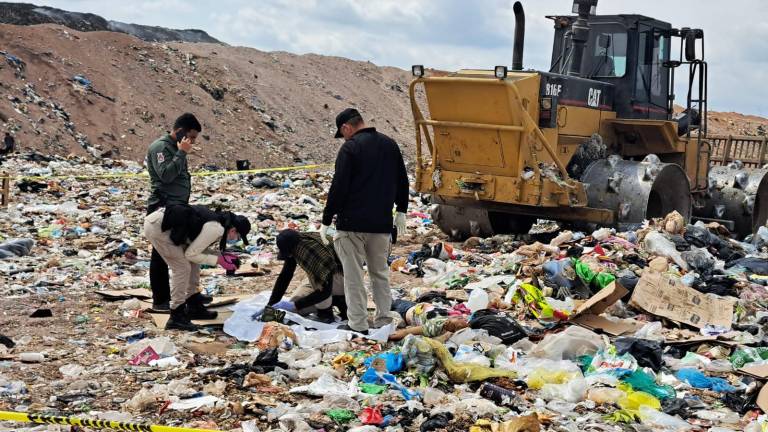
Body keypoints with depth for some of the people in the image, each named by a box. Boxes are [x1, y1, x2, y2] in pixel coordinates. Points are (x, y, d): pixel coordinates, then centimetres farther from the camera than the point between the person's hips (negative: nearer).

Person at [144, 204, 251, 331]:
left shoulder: (217, 218, 11)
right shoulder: (216, 229, -17)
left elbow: (195, 248, 18)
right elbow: (191, 254, -14)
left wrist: (222, 254, 10)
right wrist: (218, 260, -6)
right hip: (156, 227, -10)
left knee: (193, 263, 14)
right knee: (182, 267, -7)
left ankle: (194, 307, 24)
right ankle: (176, 317, -1)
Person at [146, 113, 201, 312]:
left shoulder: (175, 147, 16)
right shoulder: (160, 147, -13)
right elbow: (166, 175, -25)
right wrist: (181, 153, -21)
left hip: (178, 209, 10)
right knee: (161, 255, -2)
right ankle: (160, 300, 3)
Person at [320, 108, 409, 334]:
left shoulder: (350, 148, -12)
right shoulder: (389, 144, 9)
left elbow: (338, 188, -14)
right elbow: (402, 180, 16)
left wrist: (326, 221, -7)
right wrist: (401, 211, 27)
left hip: (353, 223, -6)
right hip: (382, 223, 6)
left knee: (353, 276, 1)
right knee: (380, 272, 18)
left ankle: (358, 325, 3)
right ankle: (384, 320, 21)